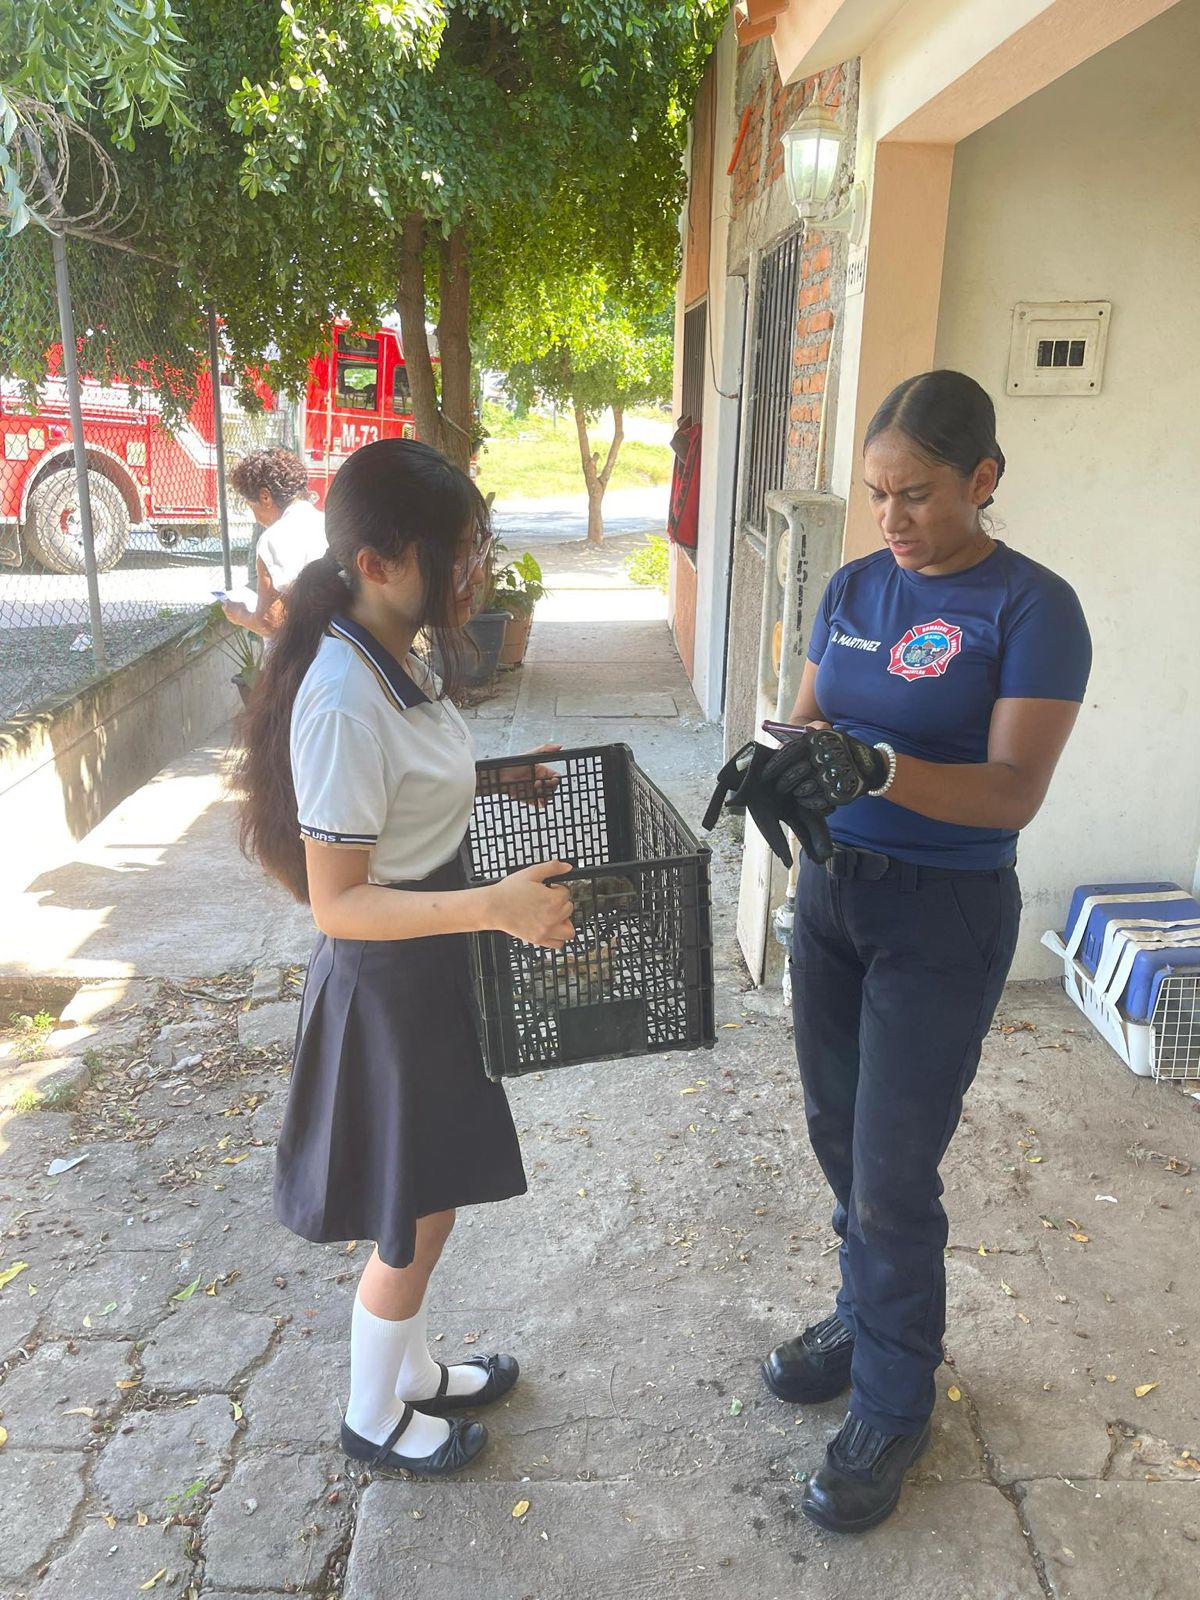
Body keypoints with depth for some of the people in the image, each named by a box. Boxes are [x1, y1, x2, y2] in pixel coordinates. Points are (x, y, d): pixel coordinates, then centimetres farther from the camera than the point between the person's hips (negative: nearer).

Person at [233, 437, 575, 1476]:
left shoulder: (390, 658, 1)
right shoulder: (342, 705, -28)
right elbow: (337, 901, -27)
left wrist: (497, 783, 8)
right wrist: (494, 905, -35)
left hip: (429, 968, 9)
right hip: (389, 986, -9)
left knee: (431, 1198, 24)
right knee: (413, 1220, 12)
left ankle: (412, 1371, 47)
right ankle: (375, 1417, 38)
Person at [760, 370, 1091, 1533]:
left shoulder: (1031, 608, -14)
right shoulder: (854, 589, 4)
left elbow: (1016, 790, -20)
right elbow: (808, 723, 5)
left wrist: (877, 768, -36)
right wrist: (775, 766, -18)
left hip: (944, 915, -6)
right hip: (831, 889, 6)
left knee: (892, 1177, 2)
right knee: (839, 1136, 18)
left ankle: (891, 1411, 25)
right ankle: (867, 1318, 42)